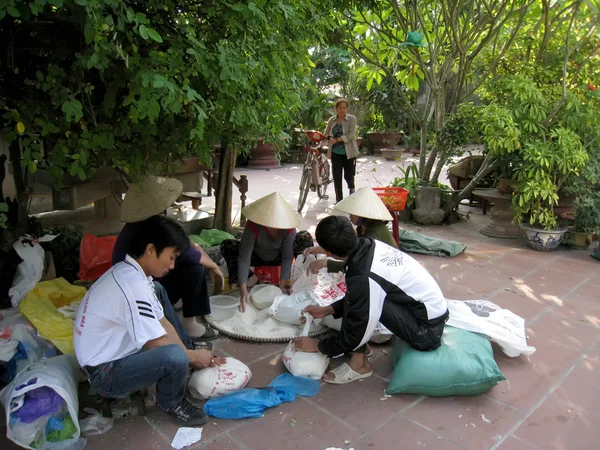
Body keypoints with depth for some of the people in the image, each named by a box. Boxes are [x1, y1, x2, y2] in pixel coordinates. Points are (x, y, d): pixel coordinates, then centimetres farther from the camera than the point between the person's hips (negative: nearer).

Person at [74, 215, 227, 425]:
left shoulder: (129, 272, 2)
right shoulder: (133, 284, -29)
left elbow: (162, 322, 6)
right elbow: (157, 344, -24)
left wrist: (191, 354, 0)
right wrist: (193, 357, -8)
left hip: (118, 352, 10)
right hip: (106, 373, -10)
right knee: (175, 356, -32)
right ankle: (171, 403, -1)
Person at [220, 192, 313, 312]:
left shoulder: (289, 227, -29)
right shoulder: (253, 226, -34)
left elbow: (287, 257, -25)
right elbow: (244, 258, -35)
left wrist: (282, 285, -32)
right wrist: (243, 290, -42)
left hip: (277, 258, 1)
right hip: (257, 257, 0)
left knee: (306, 238, -26)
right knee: (227, 246, -28)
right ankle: (251, 279, -12)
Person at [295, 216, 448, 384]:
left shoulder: (364, 277, -28)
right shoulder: (369, 246, -5)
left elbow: (357, 334, -17)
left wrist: (318, 346, -3)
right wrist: (326, 310, 13)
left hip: (426, 331, -8)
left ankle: (358, 364, -2)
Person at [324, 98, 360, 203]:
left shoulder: (352, 119, -5)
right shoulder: (332, 120, 6)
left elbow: (351, 135, -16)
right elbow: (326, 135, 12)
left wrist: (337, 140, -24)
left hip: (349, 153, -3)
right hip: (336, 153, 3)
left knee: (348, 176, 1)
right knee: (337, 178, 3)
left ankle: (351, 188, 32)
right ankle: (339, 200, 15)